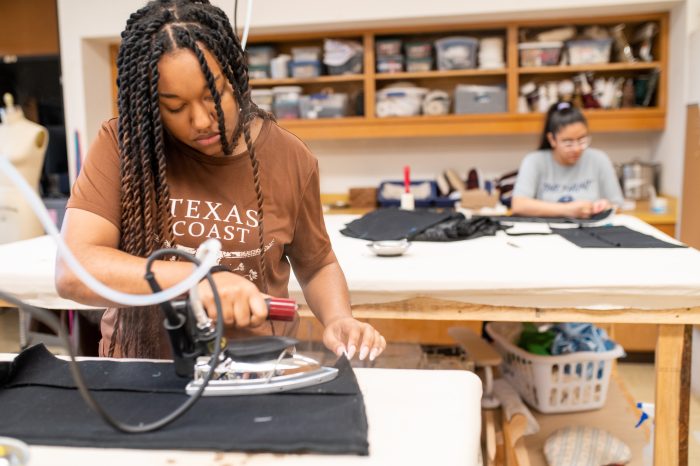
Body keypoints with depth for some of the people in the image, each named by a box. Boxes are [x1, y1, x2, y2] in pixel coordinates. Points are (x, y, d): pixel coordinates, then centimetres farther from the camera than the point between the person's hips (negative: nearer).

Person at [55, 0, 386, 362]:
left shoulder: (290, 158, -3)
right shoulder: (121, 145, -8)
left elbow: (317, 265, 9)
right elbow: (72, 270, -17)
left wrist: (338, 320, -9)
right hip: (143, 370, 0)